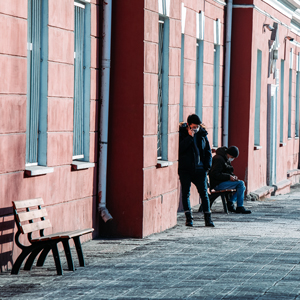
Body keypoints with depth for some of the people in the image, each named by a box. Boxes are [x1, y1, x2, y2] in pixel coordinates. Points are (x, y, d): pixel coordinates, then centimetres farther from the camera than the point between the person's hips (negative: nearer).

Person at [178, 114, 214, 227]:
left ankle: (208, 219, 4)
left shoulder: (202, 134, 7)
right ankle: (188, 218, 7)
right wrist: (189, 137, -20)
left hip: (199, 169, 2)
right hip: (185, 169, -2)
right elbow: (179, 149, -18)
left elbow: (208, 151, 15)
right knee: (186, 193, -1)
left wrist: (207, 166, 6)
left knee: (204, 193, 0)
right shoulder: (182, 134, -3)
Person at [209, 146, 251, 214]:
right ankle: (239, 208, -19)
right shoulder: (219, 159, -15)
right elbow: (215, 174, -23)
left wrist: (233, 176, 2)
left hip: (222, 182, 11)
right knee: (240, 183, -19)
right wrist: (229, 177, -23)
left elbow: (229, 172, 26)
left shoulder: (226, 159, 18)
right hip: (217, 184, -11)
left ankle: (230, 202, -6)